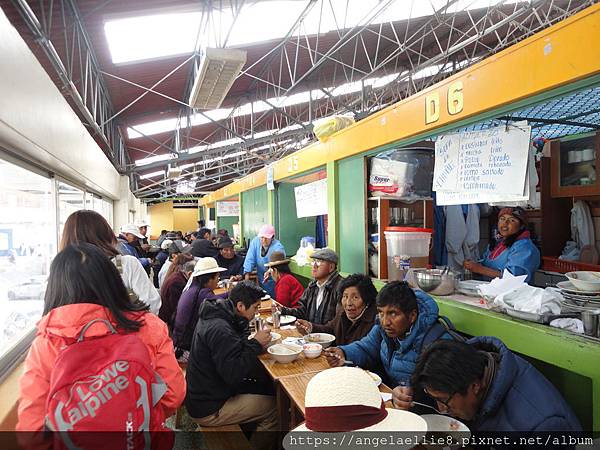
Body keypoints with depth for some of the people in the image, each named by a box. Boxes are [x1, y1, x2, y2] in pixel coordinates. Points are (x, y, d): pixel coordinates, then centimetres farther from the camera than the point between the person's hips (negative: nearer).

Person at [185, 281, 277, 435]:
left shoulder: (215, 315, 2)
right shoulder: (219, 330, -28)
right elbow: (233, 375, -28)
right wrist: (256, 344, -21)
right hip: (208, 410, -9)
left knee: (266, 387, 11)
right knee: (275, 407, -9)